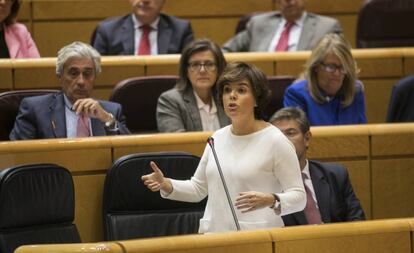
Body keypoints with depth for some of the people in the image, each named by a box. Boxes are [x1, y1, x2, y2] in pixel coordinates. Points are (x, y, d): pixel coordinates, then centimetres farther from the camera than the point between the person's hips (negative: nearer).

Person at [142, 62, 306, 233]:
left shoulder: (276, 141, -2)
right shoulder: (218, 138, 14)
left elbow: (298, 197, -4)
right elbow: (198, 188, 22)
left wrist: (271, 201, -22)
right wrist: (166, 185, 6)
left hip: (257, 237, -5)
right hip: (212, 234, 5)